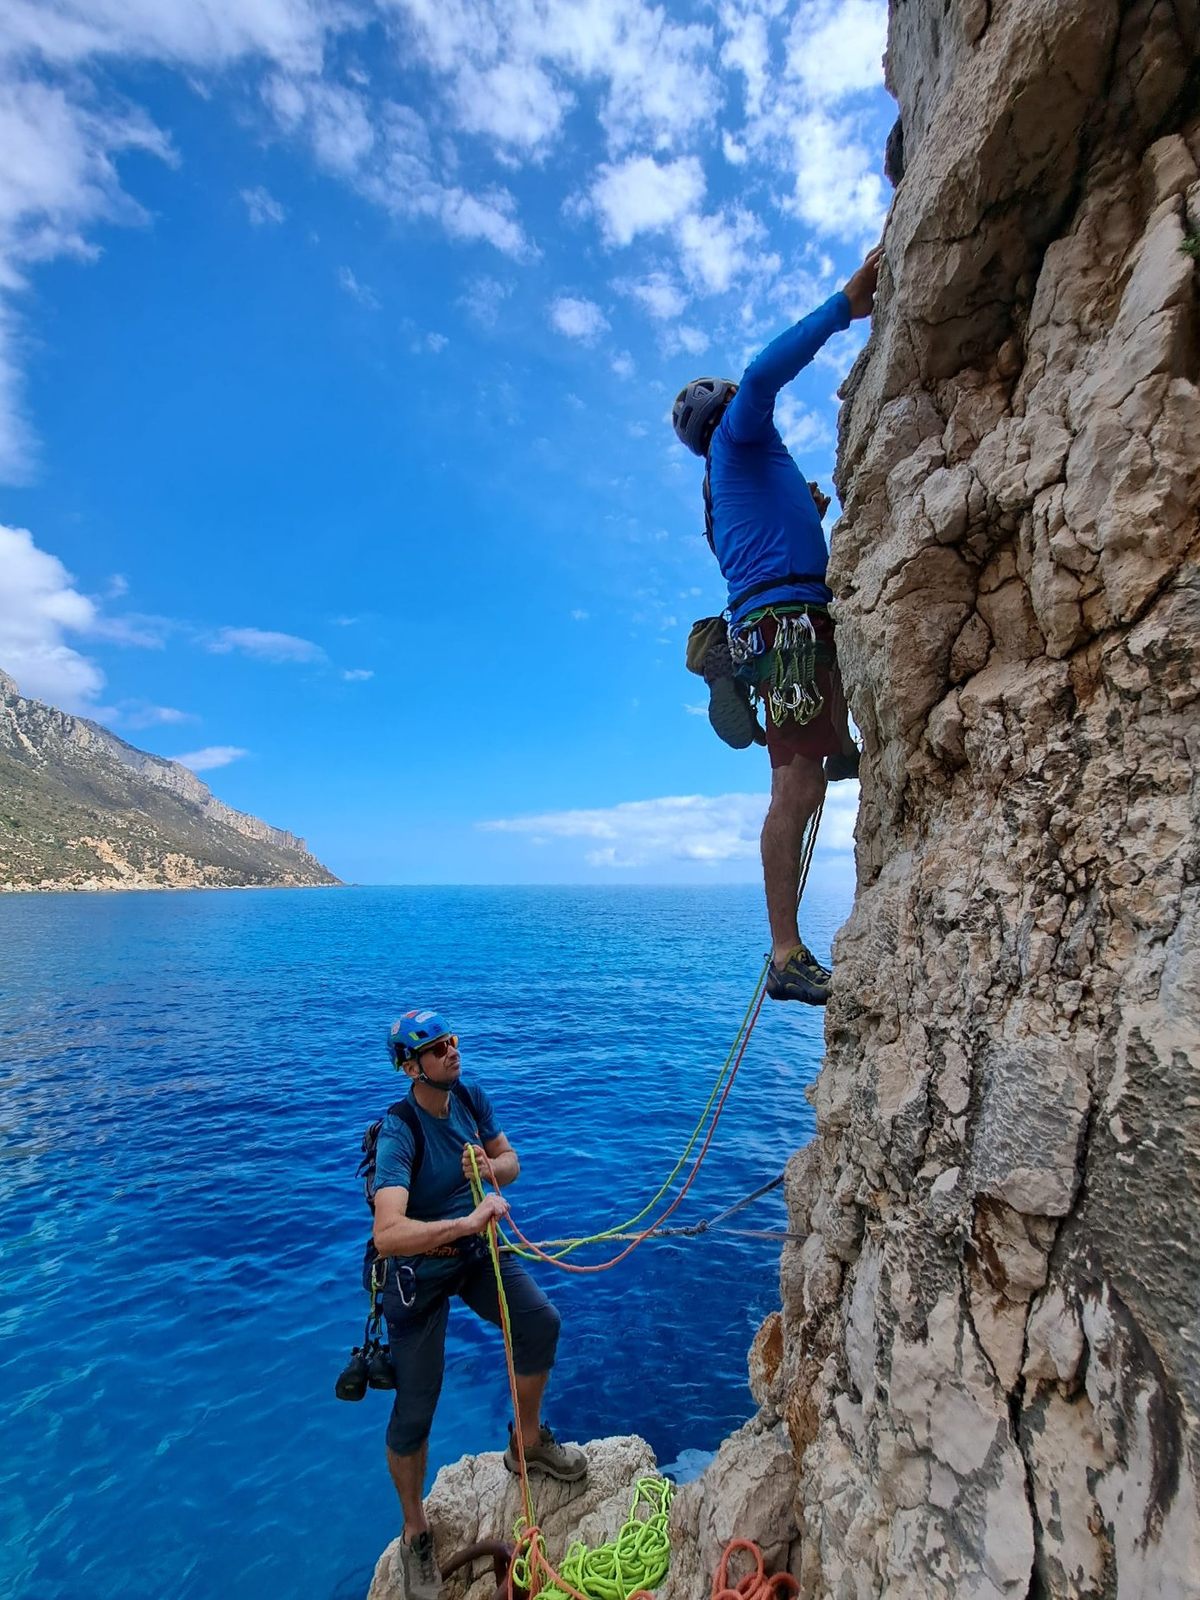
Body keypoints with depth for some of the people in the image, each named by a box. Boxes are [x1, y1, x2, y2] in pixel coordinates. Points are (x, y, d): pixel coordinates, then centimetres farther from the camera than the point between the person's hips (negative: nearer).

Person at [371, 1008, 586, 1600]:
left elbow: (511, 1162, 0)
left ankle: (527, 1441, 27)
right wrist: (465, 1222, -51)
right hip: (419, 1271, -5)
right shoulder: (399, 1135, -32)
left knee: (541, 1324, -3)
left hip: (476, 1250, 5)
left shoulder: (470, 1096, -13)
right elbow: (387, 1234, -44)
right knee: (414, 1411, 6)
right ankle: (415, 1533, 35)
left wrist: (490, 1166, -22)